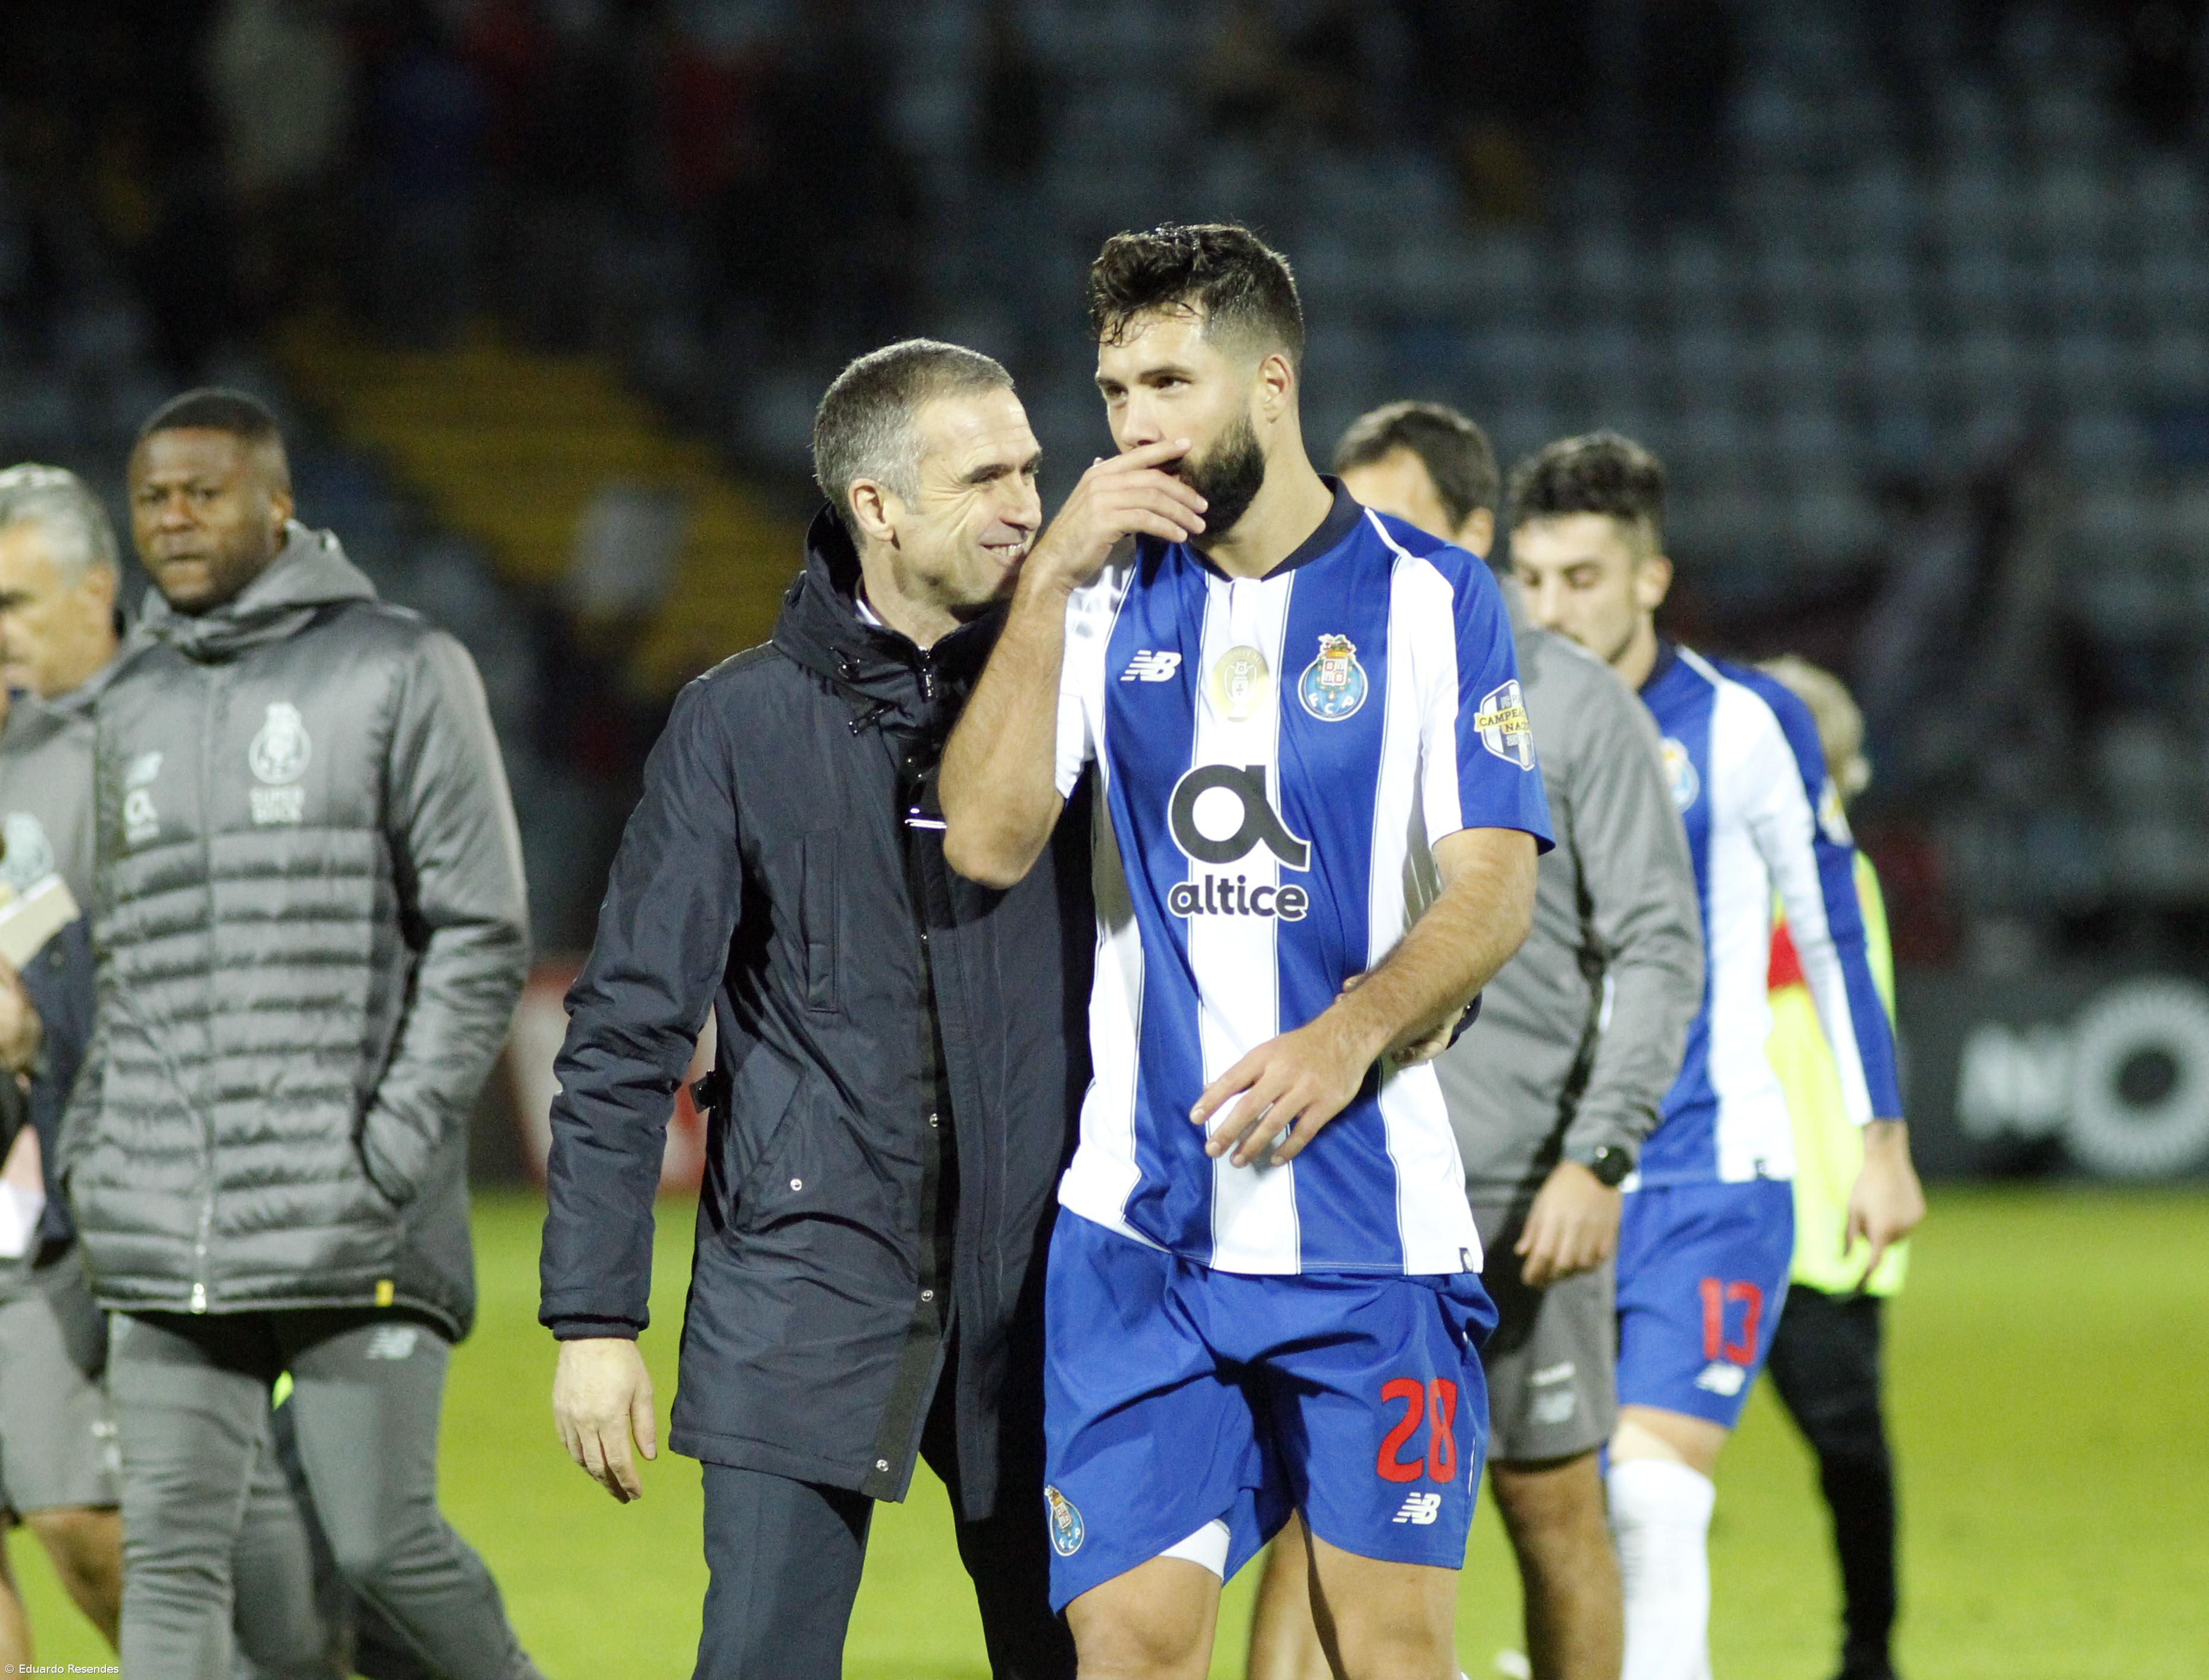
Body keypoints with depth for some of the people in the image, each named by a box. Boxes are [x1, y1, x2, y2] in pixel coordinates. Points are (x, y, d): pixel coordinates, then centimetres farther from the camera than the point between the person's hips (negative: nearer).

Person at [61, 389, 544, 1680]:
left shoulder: (401, 674, -1)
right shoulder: (133, 710, 15)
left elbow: (484, 933, -4)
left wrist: (396, 1149, -12)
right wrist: (93, 1143, 10)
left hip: (349, 1223, -5)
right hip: (166, 1225, 5)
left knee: (382, 1544, -5)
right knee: (174, 1550, -2)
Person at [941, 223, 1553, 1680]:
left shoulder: (1430, 596, 2)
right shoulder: (1112, 599, 10)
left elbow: (1496, 890, -5)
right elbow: (989, 841, -1)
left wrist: (1349, 1036, -22)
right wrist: (1050, 579, -7)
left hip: (1371, 1216, -2)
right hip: (1141, 1219, 2)